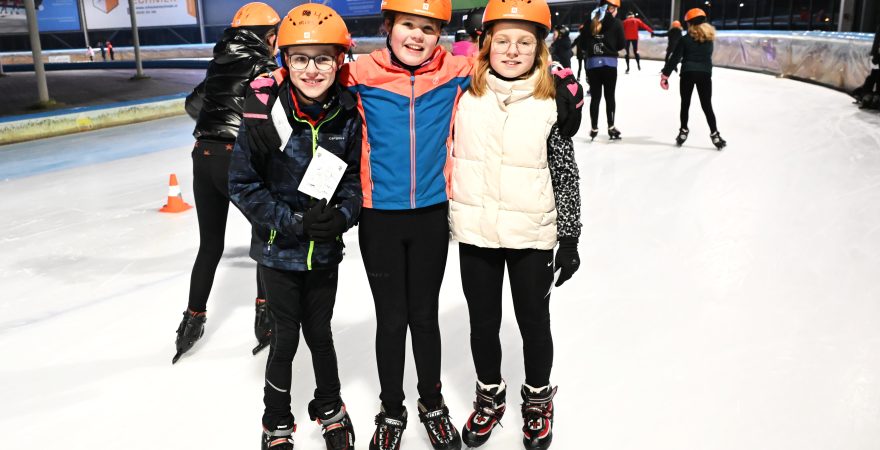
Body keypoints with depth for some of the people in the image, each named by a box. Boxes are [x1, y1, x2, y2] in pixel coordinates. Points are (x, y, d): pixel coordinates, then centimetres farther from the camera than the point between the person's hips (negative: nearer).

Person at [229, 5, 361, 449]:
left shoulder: (347, 114, -9)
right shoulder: (265, 112, -18)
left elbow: (357, 176, 2)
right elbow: (242, 184, -14)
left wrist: (343, 215, -16)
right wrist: (293, 223, -19)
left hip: (325, 250, 2)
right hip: (278, 250, -2)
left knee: (319, 332, 17)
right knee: (285, 337, 11)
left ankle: (330, 408, 42)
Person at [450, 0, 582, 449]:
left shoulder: (552, 101, -6)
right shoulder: (465, 93, -2)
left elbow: (565, 174, -2)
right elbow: (445, 155, 7)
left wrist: (570, 238, -2)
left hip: (532, 235, -1)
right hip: (475, 232, 2)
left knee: (534, 323, 14)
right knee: (483, 323, 15)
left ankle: (537, 400, 39)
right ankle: (490, 396, 40)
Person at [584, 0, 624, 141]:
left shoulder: (589, 21, 6)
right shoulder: (616, 23, -2)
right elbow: (621, 45, 2)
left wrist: (593, 49, 12)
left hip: (592, 63, 2)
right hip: (609, 63, -2)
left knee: (595, 97, 7)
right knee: (610, 96, 7)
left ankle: (594, 128, 10)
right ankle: (611, 127, 10)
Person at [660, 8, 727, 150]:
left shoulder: (686, 39, -4)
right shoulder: (709, 37, 7)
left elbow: (675, 58, -7)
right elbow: (707, 54, 17)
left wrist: (665, 74, -5)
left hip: (688, 73, -2)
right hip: (705, 74, 3)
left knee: (685, 104, 12)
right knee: (707, 106, 6)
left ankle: (683, 131, 16)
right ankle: (714, 134, 3)